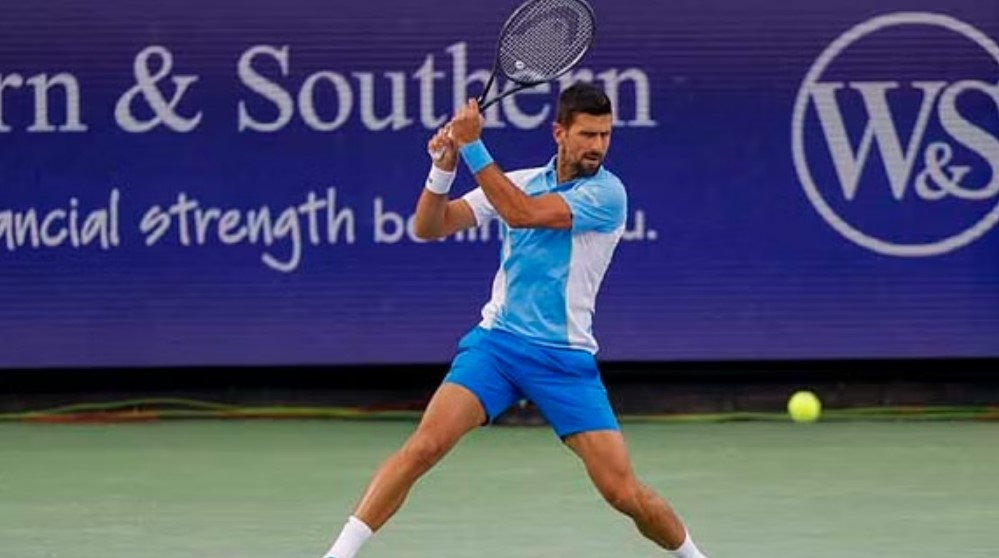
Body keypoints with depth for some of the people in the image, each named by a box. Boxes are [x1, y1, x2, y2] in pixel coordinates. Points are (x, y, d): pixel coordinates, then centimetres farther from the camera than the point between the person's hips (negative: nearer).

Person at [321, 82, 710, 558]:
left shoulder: (607, 194, -8)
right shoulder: (517, 181, 7)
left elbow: (522, 213, -21)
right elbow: (429, 228, 5)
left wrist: (473, 147, -21)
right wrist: (444, 167, -13)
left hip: (566, 360, -2)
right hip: (496, 341, 2)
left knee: (625, 493, -7)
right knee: (425, 444, -22)